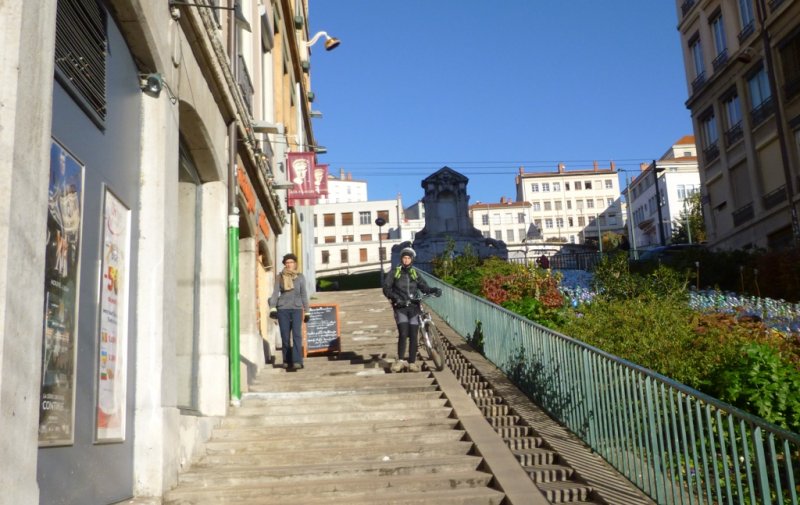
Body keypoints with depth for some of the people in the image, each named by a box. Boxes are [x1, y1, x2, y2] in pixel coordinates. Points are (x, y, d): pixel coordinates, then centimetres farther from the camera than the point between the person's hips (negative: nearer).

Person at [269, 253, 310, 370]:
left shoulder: (300, 277, 7)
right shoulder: (280, 277, 6)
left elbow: (304, 295, 11)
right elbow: (275, 293, 4)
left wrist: (306, 311, 10)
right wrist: (272, 308, -8)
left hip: (297, 309, -1)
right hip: (283, 309, 1)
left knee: (297, 335, -13)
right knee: (285, 336, 3)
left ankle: (297, 361, -16)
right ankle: (286, 360, 14)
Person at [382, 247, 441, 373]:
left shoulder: (415, 273, 13)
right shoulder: (394, 273, 4)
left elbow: (424, 287, 9)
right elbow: (386, 288, -3)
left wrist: (435, 290, -11)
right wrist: (395, 297, -20)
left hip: (413, 307, 3)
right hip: (400, 307, -3)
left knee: (413, 336, -2)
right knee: (403, 334, -17)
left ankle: (412, 363, 6)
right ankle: (400, 360, -4)